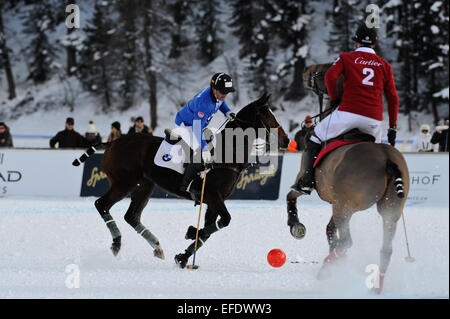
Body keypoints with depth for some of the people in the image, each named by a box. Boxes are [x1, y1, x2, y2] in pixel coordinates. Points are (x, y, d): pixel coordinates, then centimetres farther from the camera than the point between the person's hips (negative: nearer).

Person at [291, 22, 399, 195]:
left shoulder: (346, 58, 10)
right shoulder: (385, 66, 17)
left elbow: (330, 75, -9)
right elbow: (393, 98, 14)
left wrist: (333, 99, 6)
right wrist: (392, 128, 17)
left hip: (349, 112, -3)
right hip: (374, 119, 3)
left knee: (315, 138, 15)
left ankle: (307, 182, 5)